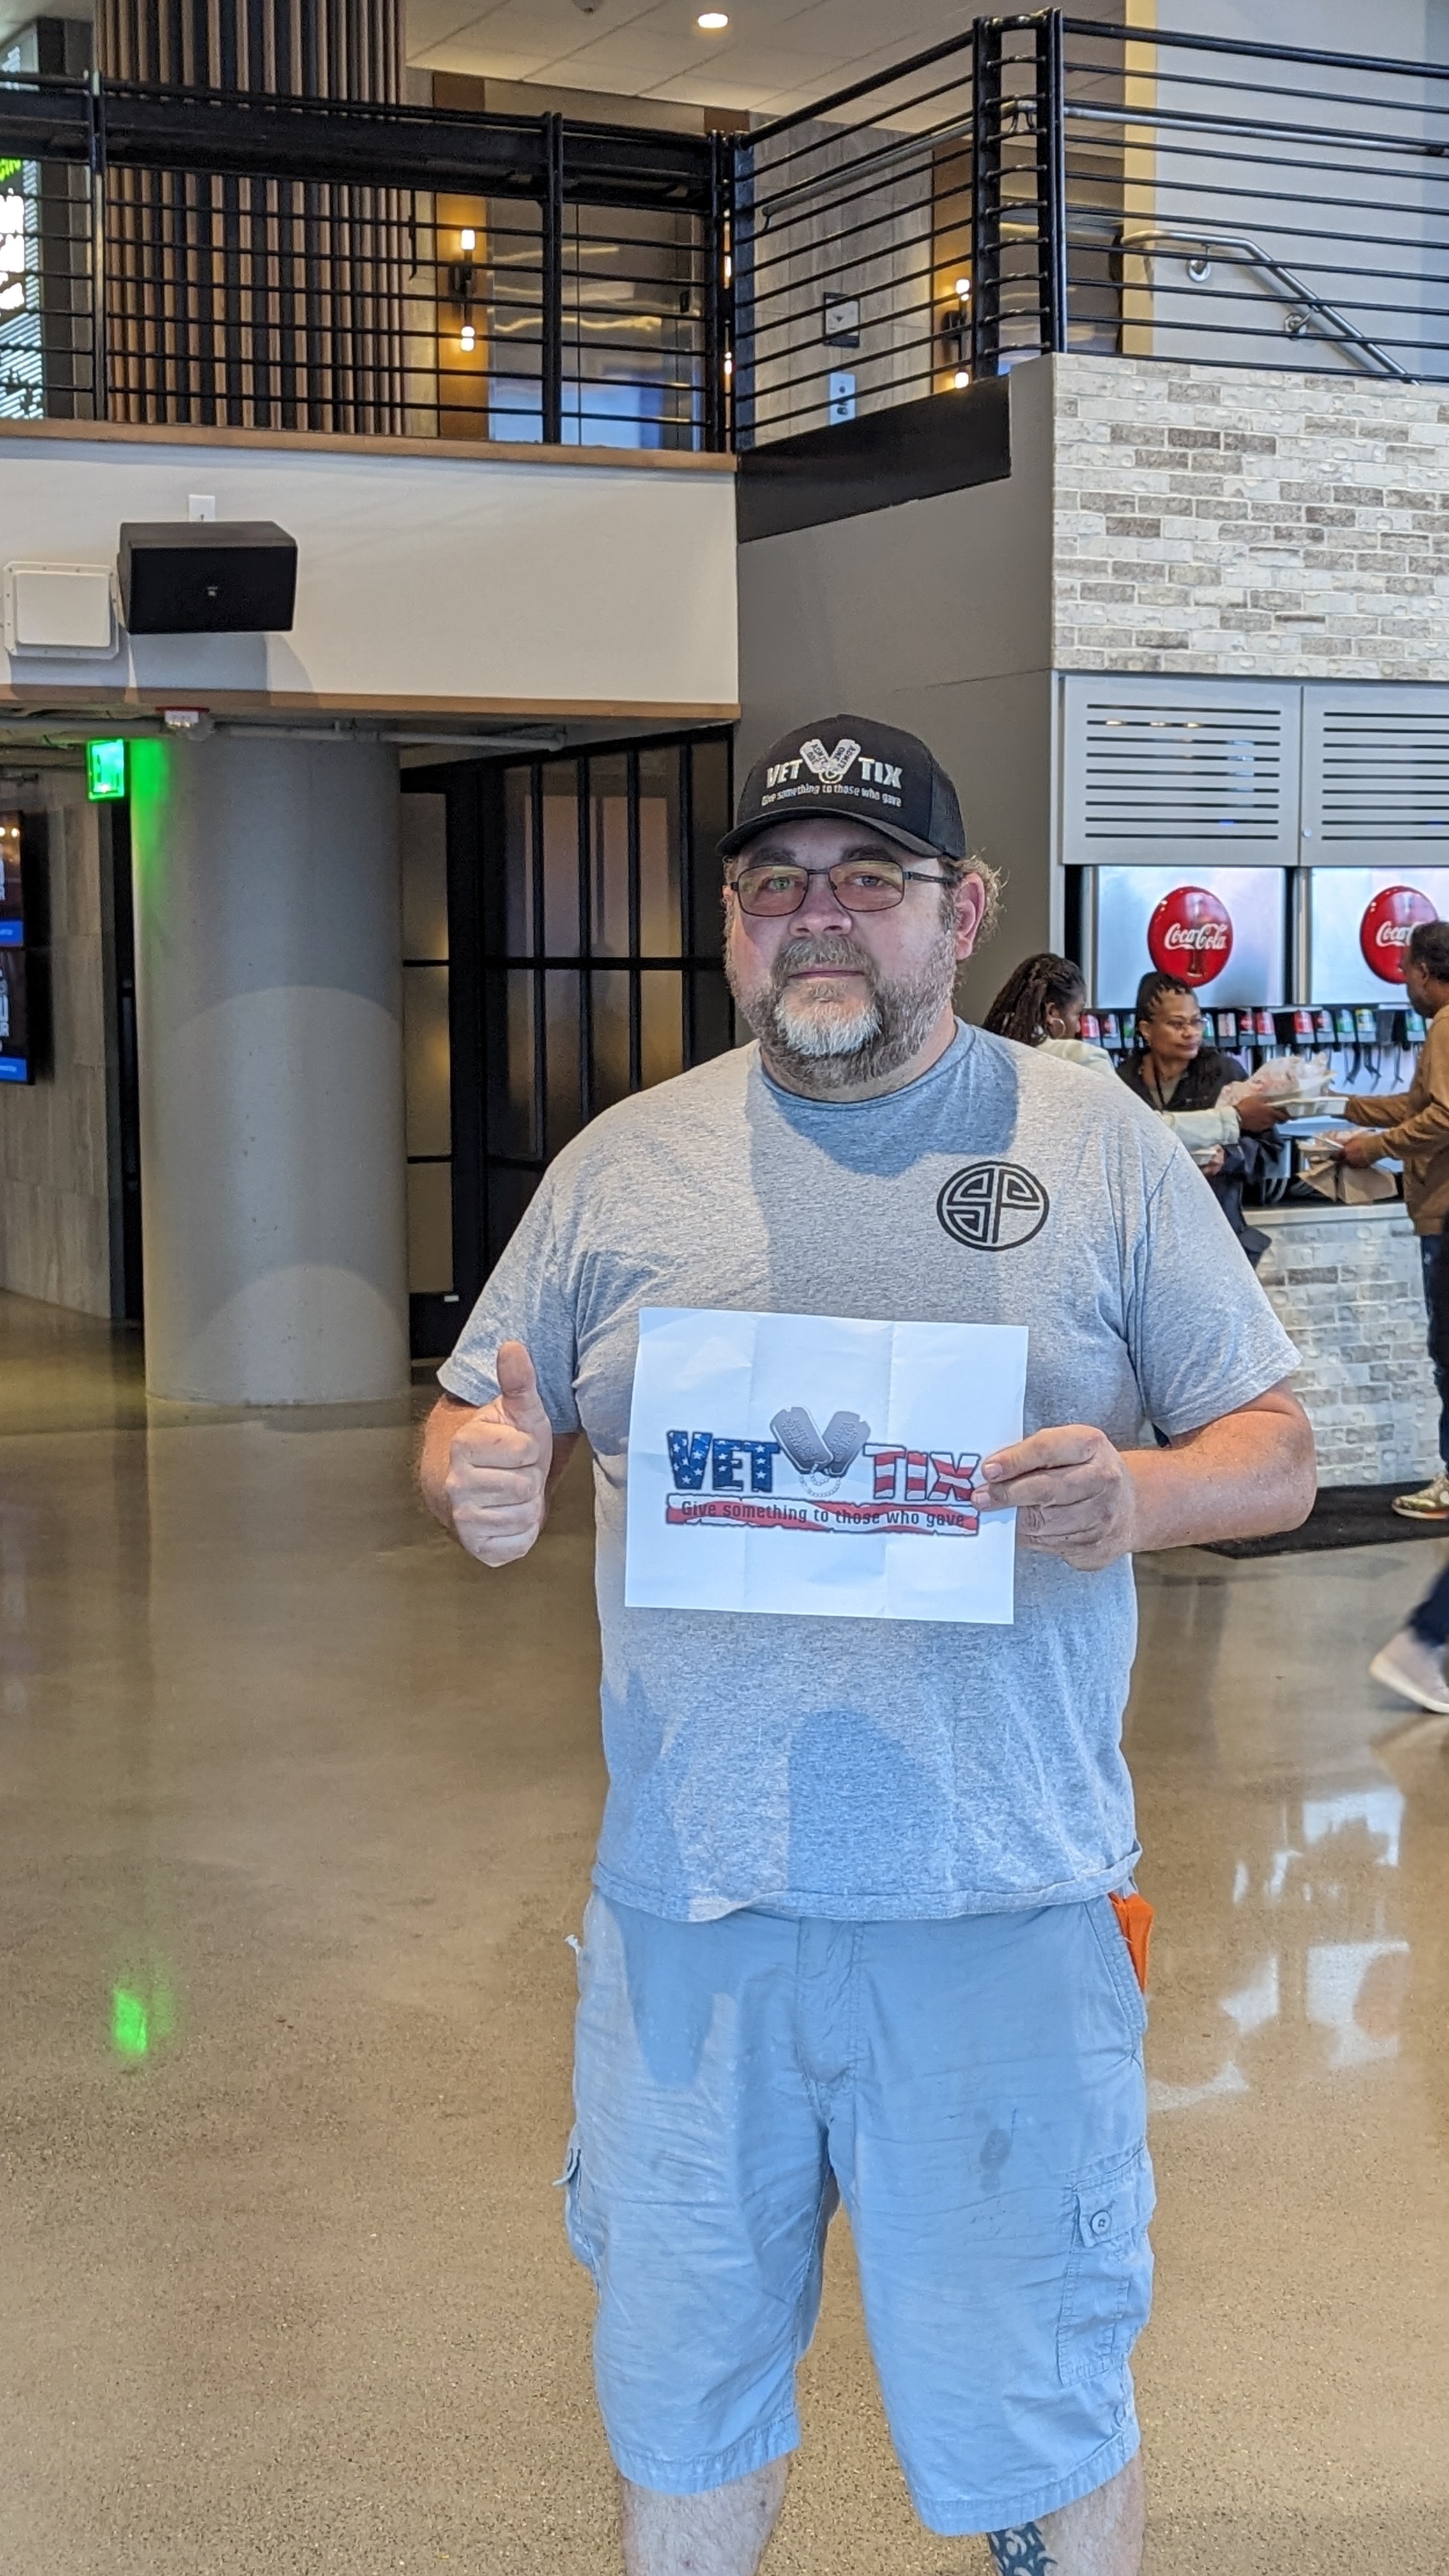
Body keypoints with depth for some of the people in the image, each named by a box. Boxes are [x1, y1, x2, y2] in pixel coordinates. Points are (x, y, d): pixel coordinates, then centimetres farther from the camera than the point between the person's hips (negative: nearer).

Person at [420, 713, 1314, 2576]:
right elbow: (474, 1429, 12)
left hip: (1002, 1910, -2)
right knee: (679, 2399, 17)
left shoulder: (1097, 1145, 2)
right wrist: (481, 1485, -12)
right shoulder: (624, 1164, 8)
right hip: (688, 1906, 2)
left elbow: (1275, 1453, 3)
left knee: (1036, 2411, 10)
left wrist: (1138, 1497, -20)